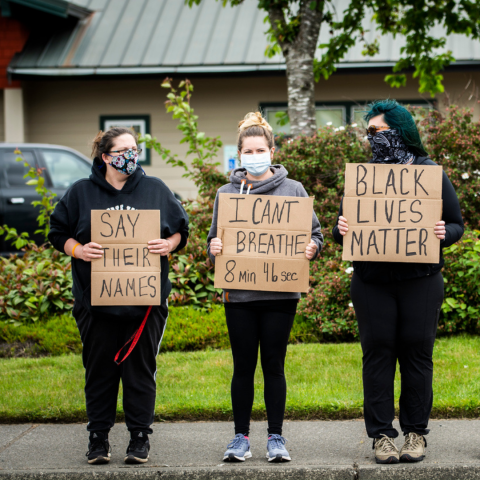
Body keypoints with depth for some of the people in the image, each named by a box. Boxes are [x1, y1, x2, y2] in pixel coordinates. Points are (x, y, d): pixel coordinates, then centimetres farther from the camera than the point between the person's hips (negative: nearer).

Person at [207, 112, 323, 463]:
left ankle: (276, 437, 11)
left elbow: (314, 233, 7)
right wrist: (214, 247, -12)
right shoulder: (227, 193, 9)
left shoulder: (293, 190, 6)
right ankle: (241, 437, 13)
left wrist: (312, 248, -14)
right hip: (239, 293, 1)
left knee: (274, 364, 3)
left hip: (280, 293, -1)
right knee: (243, 365, 4)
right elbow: (214, 239, 11)